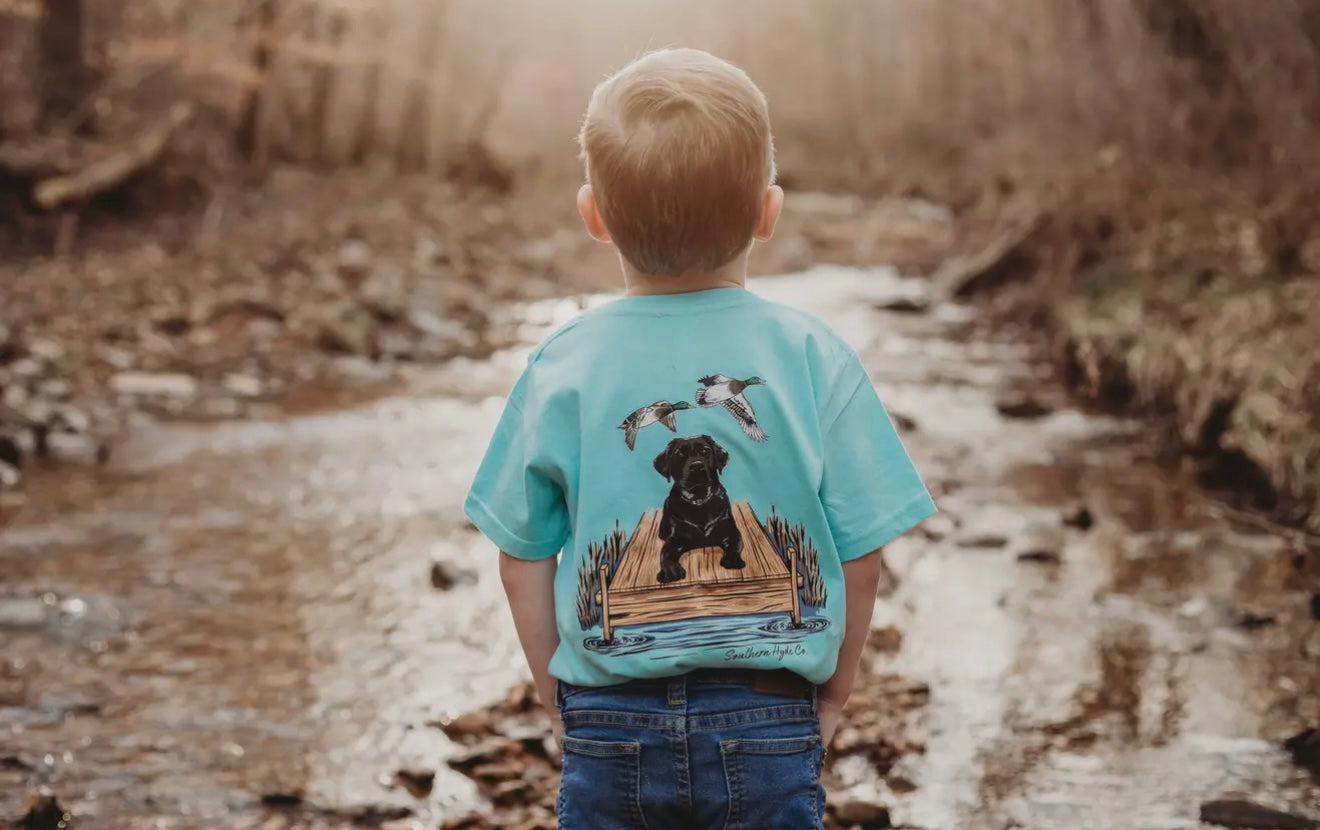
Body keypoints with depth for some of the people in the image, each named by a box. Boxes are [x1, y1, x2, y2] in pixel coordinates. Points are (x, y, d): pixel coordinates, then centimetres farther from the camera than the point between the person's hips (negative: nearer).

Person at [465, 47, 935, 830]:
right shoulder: (814, 356, -8)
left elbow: (523, 559, 2)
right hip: (769, 723, -1)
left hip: (609, 724, 1)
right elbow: (862, 555, -4)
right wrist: (834, 690, 11)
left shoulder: (562, 368, -5)